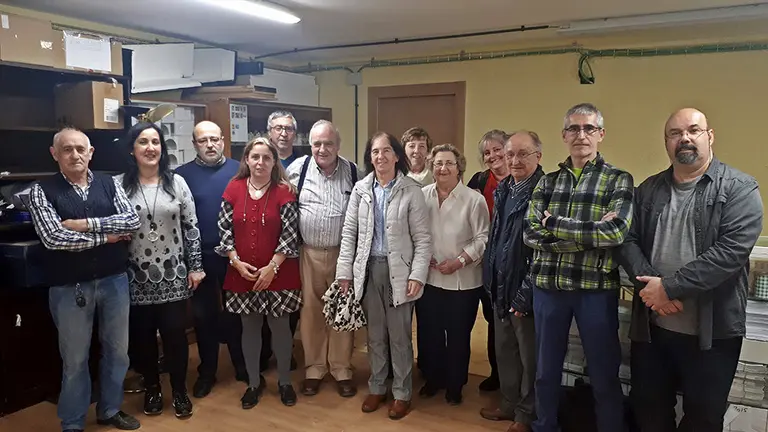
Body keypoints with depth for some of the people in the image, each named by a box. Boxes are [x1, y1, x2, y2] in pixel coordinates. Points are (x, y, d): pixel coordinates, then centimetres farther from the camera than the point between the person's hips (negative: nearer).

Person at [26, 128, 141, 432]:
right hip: (70, 287, -3)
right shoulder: (42, 191, -5)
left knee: (117, 349, 16)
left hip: (114, 280, 3)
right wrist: (106, 236, -13)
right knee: (75, 358, 10)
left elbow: (134, 221, -8)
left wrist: (86, 224, -16)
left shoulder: (108, 184, 3)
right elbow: (53, 238, -18)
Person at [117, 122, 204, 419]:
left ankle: (180, 391, 22)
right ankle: (152, 389, 30)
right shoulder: (118, 184, -1)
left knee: (175, 334, 4)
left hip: (173, 275, 0)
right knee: (143, 336, 10)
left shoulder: (176, 182, 1)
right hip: (137, 277, 0)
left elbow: (191, 226, 2)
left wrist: (195, 266, 0)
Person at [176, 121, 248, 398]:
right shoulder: (182, 175, -1)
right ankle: (207, 372, 27)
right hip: (200, 257, 0)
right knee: (203, 315, 12)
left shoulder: (239, 171, 0)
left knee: (236, 313, 12)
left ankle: (243, 367, 28)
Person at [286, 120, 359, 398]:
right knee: (311, 312, 9)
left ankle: (342, 370, 24)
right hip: (308, 254, 0)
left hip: (343, 254, 0)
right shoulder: (298, 168, -3)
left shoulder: (353, 172, -1)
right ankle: (314, 369, 25)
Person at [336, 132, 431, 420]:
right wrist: (344, 271, 1)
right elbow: (349, 232, 5)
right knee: (375, 334, 16)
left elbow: (423, 238, -6)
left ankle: (402, 393, 25)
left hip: (398, 270, -3)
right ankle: (377, 388, 32)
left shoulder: (412, 191, -6)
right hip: (368, 268, 3)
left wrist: (417, 275, -14)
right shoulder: (360, 188, 3)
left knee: (400, 336, 8)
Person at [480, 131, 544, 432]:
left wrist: (526, 294, -20)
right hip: (500, 287, 8)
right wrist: (490, 280, 14)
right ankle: (510, 403, 37)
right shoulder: (503, 190, 10)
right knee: (504, 351, 19)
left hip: (526, 291, -8)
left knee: (529, 356, 8)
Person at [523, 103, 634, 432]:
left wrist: (554, 224, -11)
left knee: (604, 375, 10)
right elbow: (531, 234, -6)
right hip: (548, 285, 3)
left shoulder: (618, 180, -1)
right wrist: (590, 235, -15)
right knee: (546, 371, 16)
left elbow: (616, 231, -17)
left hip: (597, 287, -3)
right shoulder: (548, 182, 7)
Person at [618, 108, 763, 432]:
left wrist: (669, 287, -20)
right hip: (651, 326, 4)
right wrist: (648, 283, -15)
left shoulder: (740, 189, -6)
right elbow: (628, 240, 2)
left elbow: (731, 251, -18)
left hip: (712, 331, -3)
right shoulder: (648, 190, 8)